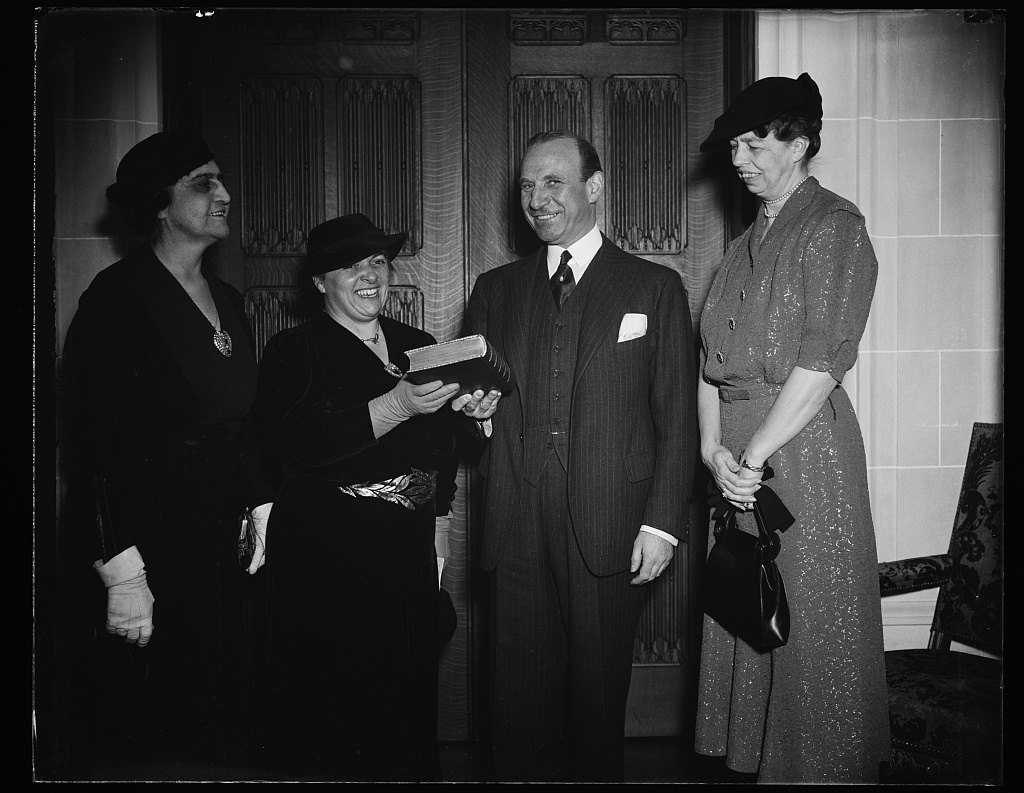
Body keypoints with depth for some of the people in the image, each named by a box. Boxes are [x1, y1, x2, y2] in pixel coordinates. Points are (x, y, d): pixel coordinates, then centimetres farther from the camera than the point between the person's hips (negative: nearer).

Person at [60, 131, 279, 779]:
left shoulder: (227, 300, 13)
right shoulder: (117, 297, -10)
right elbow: (93, 445, -14)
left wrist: (264, 507, 8)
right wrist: (121, 572, -18)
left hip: (221, 548, 7)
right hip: (149, 548, -7)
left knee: (220, 728, 11)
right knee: (148, 739, 2)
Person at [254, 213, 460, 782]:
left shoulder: (418, 347, 13)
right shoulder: (293, 351, -4)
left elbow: (442, 449, 19)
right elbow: (305, 445, -20)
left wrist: (438, 526, 11)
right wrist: (397, 405, -29)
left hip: (409, 548, 5)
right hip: (326, 553, -5)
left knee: (408, 689, 10)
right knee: (333, 699, -2)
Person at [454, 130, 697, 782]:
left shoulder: (655, 287, 6)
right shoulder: (495, 290, 15)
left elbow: (677, 419, 2)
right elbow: (477, 400, 19)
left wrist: (663, 522, -5)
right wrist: (479, 408, -5)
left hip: (613, 532, -2)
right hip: (520, 532, 2)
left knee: (600, 699, 5)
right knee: (521, 700, 5)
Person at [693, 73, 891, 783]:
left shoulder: (835, 225, -5)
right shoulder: (747, 243, 17)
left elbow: (821, 362, -16)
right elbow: (711, 357, 10)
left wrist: (754, 456, -16)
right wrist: (714, 448, -4)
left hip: (806, 445, -7)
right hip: (739, 456, 7)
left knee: (814, 625, 1)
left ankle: (826, 769, 16)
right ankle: (756, 760, 25)